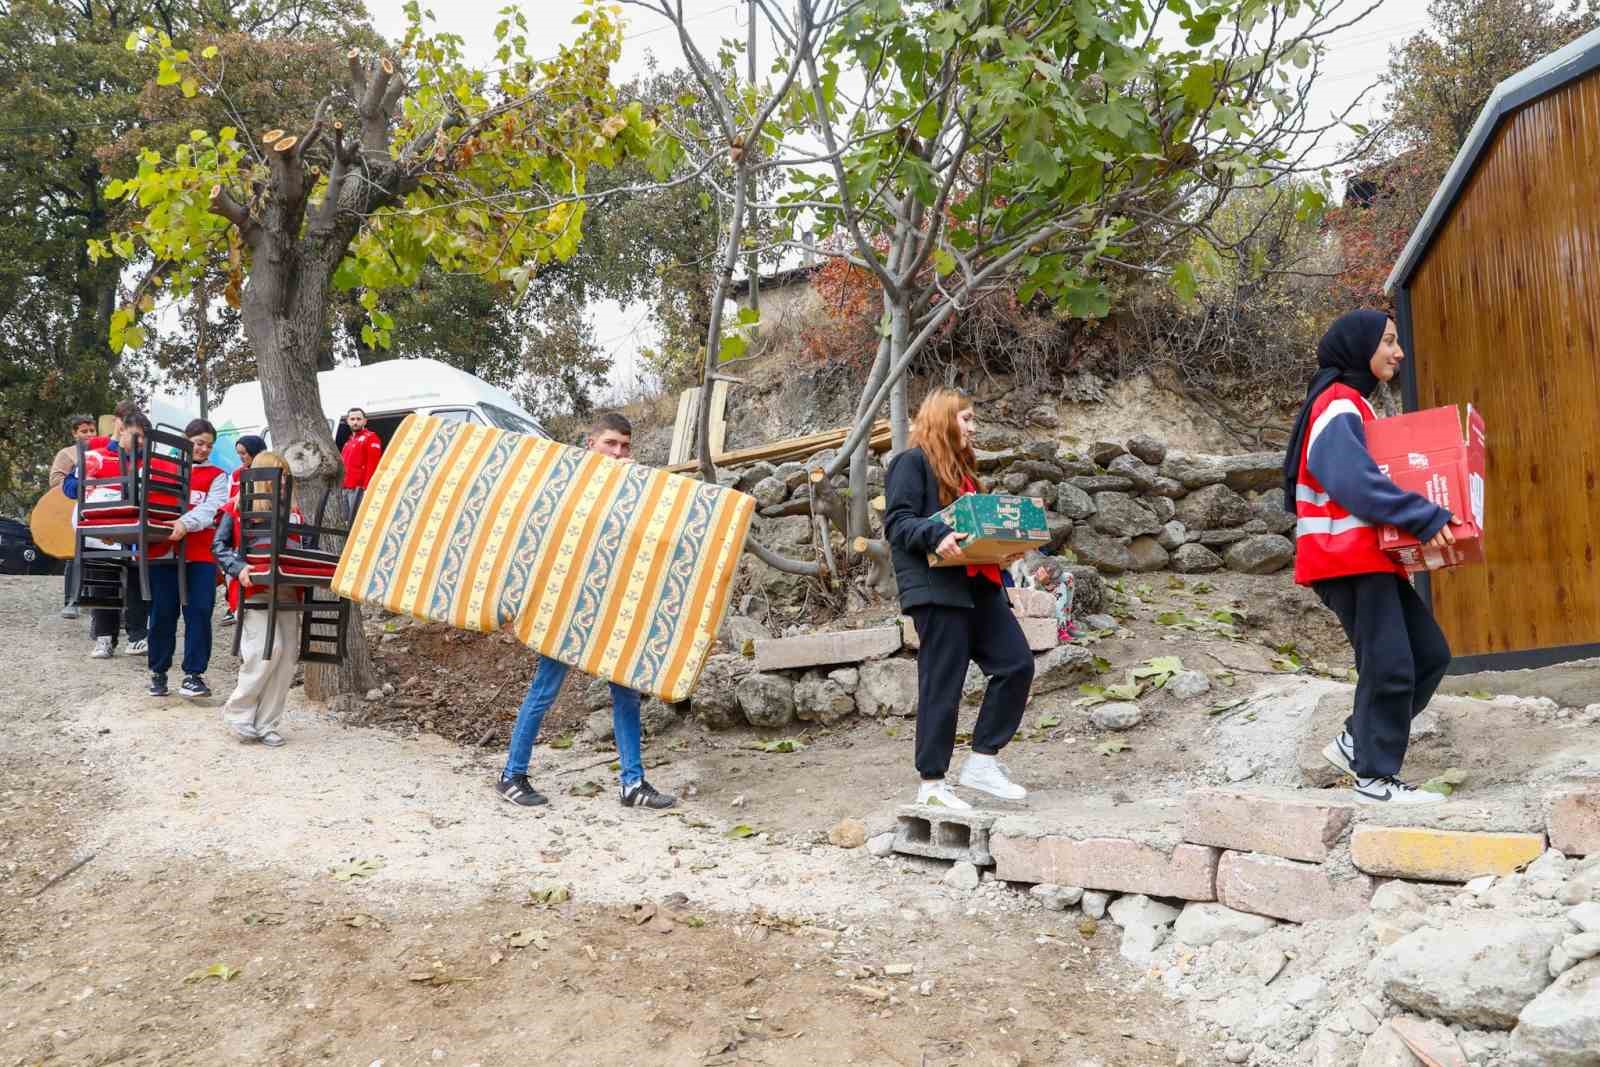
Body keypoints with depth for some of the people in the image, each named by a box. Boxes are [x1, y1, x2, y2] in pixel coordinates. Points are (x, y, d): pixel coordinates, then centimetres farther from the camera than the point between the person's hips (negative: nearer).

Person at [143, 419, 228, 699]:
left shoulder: (216, 476, 7)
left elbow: (211, 509, -10)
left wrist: (186, 523, -28)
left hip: (201, 555, -1)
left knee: (199, 613, -4)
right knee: (162, 613, 6)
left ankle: (193, 675, 3)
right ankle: (158, 672, 20)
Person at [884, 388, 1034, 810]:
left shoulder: (961, 468, 25)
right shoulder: (912, 462, -2)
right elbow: (897, 521, -12)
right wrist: (935, 536, -28)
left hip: (978, 583, 9)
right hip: (936, 586, -9)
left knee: (1017, 664, 0)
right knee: (942, 686, -6)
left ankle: (982, 761, 8)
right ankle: (931, 785, 4)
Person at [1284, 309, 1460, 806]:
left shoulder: (1352, 405, 20)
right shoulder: (1337, 406, -12)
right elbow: (1355, 483, -25)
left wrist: (1420, 517, 12)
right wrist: (1425, 517, -26)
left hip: (1370, 555, 10)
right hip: (1347, 558, -10)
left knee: (1430, 654, 9)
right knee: (1390, 666, -7)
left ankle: (1357, 742, 16)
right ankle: (1375, 776, 4)